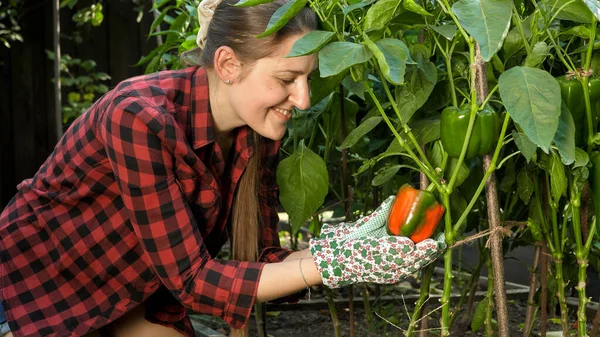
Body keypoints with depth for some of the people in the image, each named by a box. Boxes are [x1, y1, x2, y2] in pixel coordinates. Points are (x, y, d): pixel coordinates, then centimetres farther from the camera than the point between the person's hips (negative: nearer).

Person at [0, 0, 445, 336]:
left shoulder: (258, 131, -12)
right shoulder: (141, 120, -33)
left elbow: (260, 263, -9)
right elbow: (191, 279, -31)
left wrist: (347, 244, -26)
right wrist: (336, 265, -34)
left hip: (139, 294, 6)